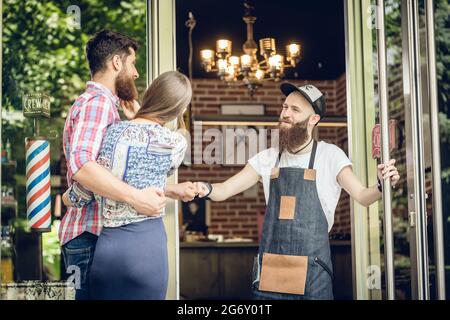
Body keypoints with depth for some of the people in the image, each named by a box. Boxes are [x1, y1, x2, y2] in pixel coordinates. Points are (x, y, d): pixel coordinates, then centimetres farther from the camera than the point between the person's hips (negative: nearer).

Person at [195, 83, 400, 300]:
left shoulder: (329, 155, -1)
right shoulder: (268, 158, 8)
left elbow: (362, 196, -8)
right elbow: (226, 190, 6)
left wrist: (381, 186, -29)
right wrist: (207, 189, -15)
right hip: (270, 269, 3)